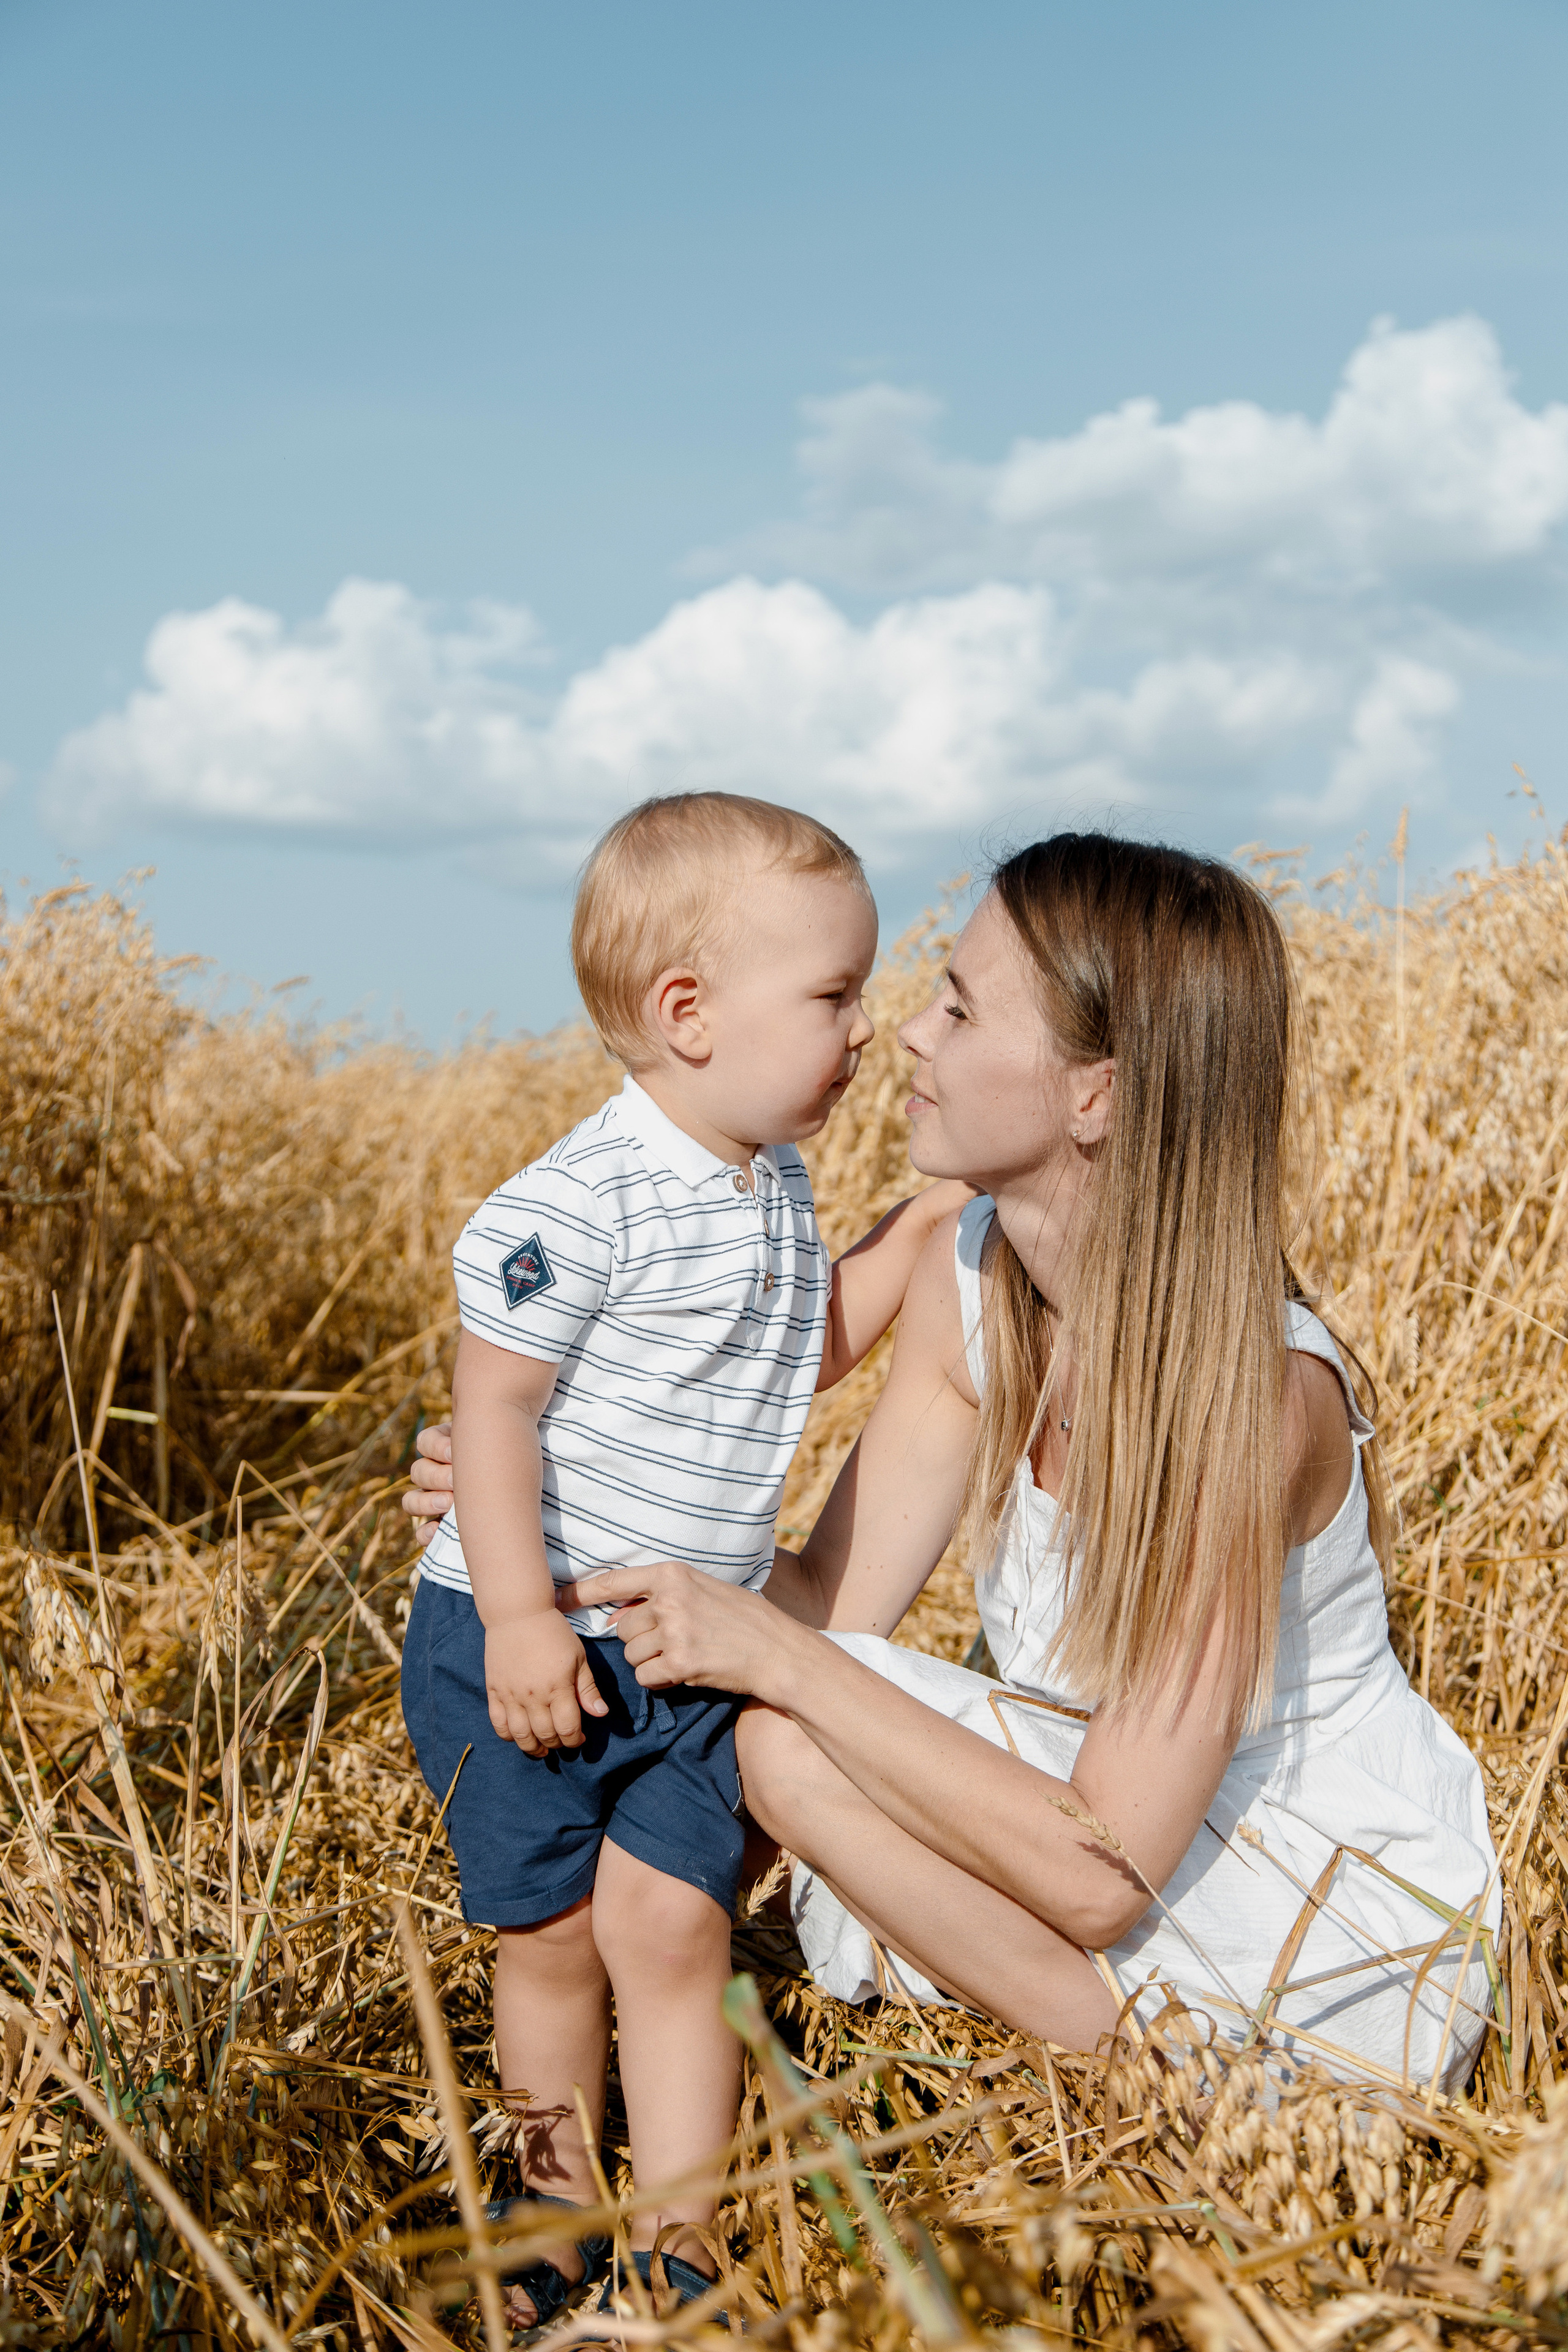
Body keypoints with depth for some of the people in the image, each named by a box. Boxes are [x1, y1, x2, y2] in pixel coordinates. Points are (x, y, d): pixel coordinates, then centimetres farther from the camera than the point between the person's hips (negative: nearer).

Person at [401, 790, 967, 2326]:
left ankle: (675, 2253, 4)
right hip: (528, 1643, -5)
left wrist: (916, 1225, 10)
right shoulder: (581, 1205, -21)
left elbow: (799, 1358, 21)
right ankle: (561, 2212, 28)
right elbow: (492, 1404, -20)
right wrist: (519, 1618, -22)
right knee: (550, 1933, 7)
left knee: (668, 1923, -3)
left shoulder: (773, 1188, 6)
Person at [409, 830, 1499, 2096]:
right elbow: (840, 1599, -1)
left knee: (795, 1732, -20)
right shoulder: (973, 1273, -6)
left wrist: (772, 1655, -29)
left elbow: (1099, 1879, -29)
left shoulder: (1244, 1388, -29)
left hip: (1345, 1943, -8)